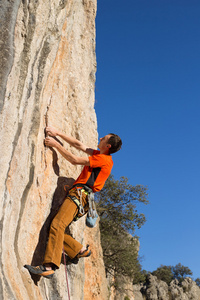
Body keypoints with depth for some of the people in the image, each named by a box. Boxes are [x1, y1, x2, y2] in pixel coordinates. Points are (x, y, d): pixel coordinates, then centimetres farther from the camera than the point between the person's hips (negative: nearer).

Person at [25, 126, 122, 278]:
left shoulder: (104, 159, -5)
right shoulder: (99, 155, 24)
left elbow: (75, 160, -7)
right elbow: (78, 144, 27)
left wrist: (56, 144, 1)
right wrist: (58, 133, 21)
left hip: (80, 195, -10)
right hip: (77, 195, 10)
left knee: (57, 225, -25)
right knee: (56, 228, 4)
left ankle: (49, 266, -32)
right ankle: (81, 250, 11)